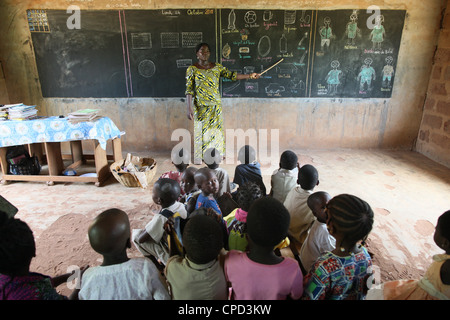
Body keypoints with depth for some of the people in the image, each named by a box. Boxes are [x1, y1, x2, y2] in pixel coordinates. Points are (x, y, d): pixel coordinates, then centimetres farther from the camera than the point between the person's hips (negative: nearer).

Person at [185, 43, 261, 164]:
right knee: (202, 131, 3)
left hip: (216, 106, 3)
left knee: (216, 130, 9)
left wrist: (250, 76, 1)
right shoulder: (192, 69, -4)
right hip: (200, 107, -3)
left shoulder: (217, 67, 6)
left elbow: (231, 75, 6)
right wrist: (189, 108, -13)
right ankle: (201, 157, 15)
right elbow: (189, 90, -7)